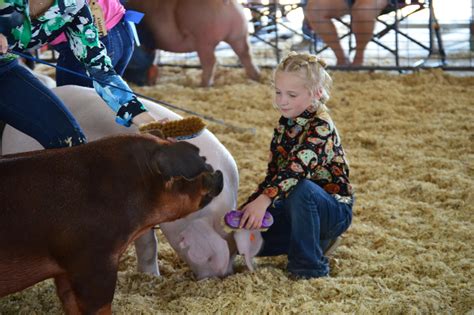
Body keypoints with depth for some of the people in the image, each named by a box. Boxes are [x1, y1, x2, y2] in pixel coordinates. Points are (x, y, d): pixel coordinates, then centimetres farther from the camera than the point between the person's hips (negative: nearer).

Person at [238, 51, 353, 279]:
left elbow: (298, 168, -38)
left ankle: (309, 265, -22)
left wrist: (264, 200, -51)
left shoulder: (321, 127, -21)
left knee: (301, 189, -39)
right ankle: (313, 238, 10)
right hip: (295, 208, 8)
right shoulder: (285, 125, 4)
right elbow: (273, 174, 9)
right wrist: (247, 207, -3)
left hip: (333, 209, -8)